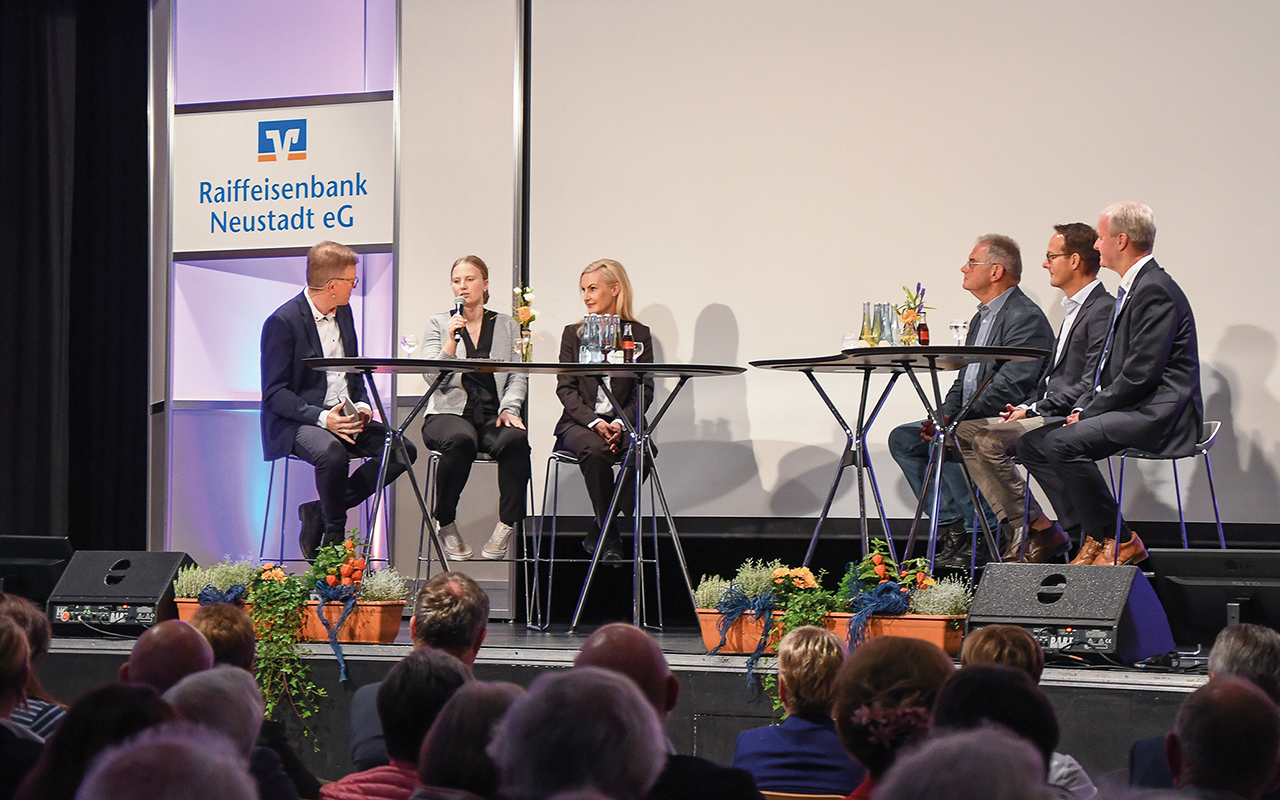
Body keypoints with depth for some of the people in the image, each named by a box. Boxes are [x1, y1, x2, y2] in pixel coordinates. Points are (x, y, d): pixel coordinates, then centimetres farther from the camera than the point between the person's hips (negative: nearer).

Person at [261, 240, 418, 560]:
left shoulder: (343, 312, 13)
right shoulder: (283, 322, -12)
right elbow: (274, 393, -14)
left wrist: (362, 405, 1)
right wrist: (321, 417, -26)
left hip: (344, 415, 8)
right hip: (295, 423, -8)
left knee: (403, 449, -13)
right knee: (332, 453, -39)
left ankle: (320, 512, -7)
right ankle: (334, 538, -15)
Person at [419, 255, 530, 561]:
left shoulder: (508, 326, 17)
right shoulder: (439, 323, 11)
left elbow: (518, 377, 10)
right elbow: (433, 377, 0)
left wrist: (509, 408, -8)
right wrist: (452, 340, -14)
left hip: (493, 416, 2)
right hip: (448, 412, -2)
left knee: (515, 438, -34)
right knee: (460, 439, -38)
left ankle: (507, 525, -23)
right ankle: (446, 525, -19)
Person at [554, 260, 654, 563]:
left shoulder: (639, 334, 11)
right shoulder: (573, 334, 12)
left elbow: (645, 390, 3)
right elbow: (565, 388, 2)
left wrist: (620, 423, -16)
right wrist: (594, 422, -15)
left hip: (622, 422, 0)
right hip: (578, 422, 0)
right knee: (594, 449, -36)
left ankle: (599, 531, -19)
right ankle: (609, 538, -23)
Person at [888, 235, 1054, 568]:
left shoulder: (1025, 317, -14)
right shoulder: (982, 318, 19)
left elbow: (1011, 387, -23)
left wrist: (957, 419, -24)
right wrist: (942, 415, 0)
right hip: (972, 423, 10)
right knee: (902, 439, -1)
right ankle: (954, 526, -5)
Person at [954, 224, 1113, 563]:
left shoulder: (1102, 310, -13)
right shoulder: (1074, 309, 21)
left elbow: (1090, 385, -19)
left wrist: (1035, 410, -16)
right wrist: (1025, 406, 5)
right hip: (1051, 415, 10)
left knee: (989, 439, -25)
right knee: (965, 432, -2)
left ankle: (1043, 532, -14)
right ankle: (1021, 529, -9)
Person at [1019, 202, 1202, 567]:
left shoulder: (1155, 291, -15)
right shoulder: (1131, 288, 18)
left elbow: (1140, 374, -21)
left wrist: (1089, 412, -15)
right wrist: (1083, 407, 7)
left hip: (1158, 414, -11)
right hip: (1129, 410, 11)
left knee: (1063, 443, -27)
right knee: (1032, 442, 3)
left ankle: (1119, 541, -14)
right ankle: (1094, 537, -1)